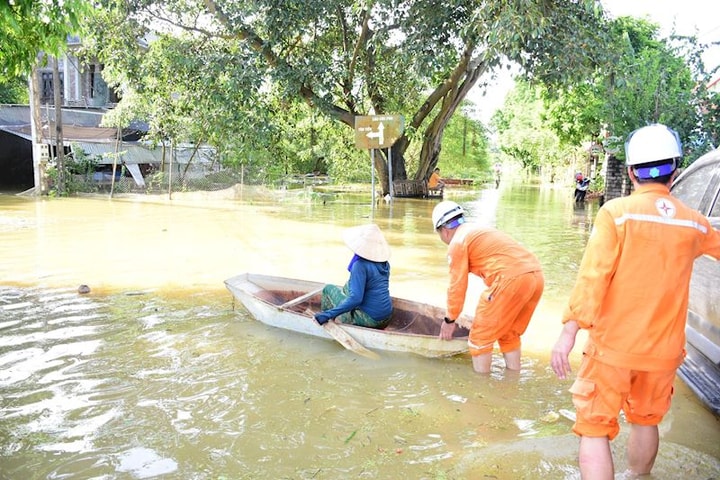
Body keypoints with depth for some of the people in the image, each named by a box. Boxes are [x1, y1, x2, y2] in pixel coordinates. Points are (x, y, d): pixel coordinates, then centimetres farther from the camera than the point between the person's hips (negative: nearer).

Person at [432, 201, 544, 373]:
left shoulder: (458, 241, 4)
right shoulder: (481, 231, 29)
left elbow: (457, 286, 3)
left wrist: (450, 320, 16)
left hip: (512, 279, -9)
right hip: (536, 275, 9)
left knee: (480, 336, 7)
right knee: (509, 334, 25)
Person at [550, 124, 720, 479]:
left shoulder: (617, 212, -12)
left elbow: (592, 276, -20)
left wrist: (568, 332, -18)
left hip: (613, 346, -5)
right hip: (663, 350, 5)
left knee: (595, 428, 3)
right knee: (646, 421, 24)